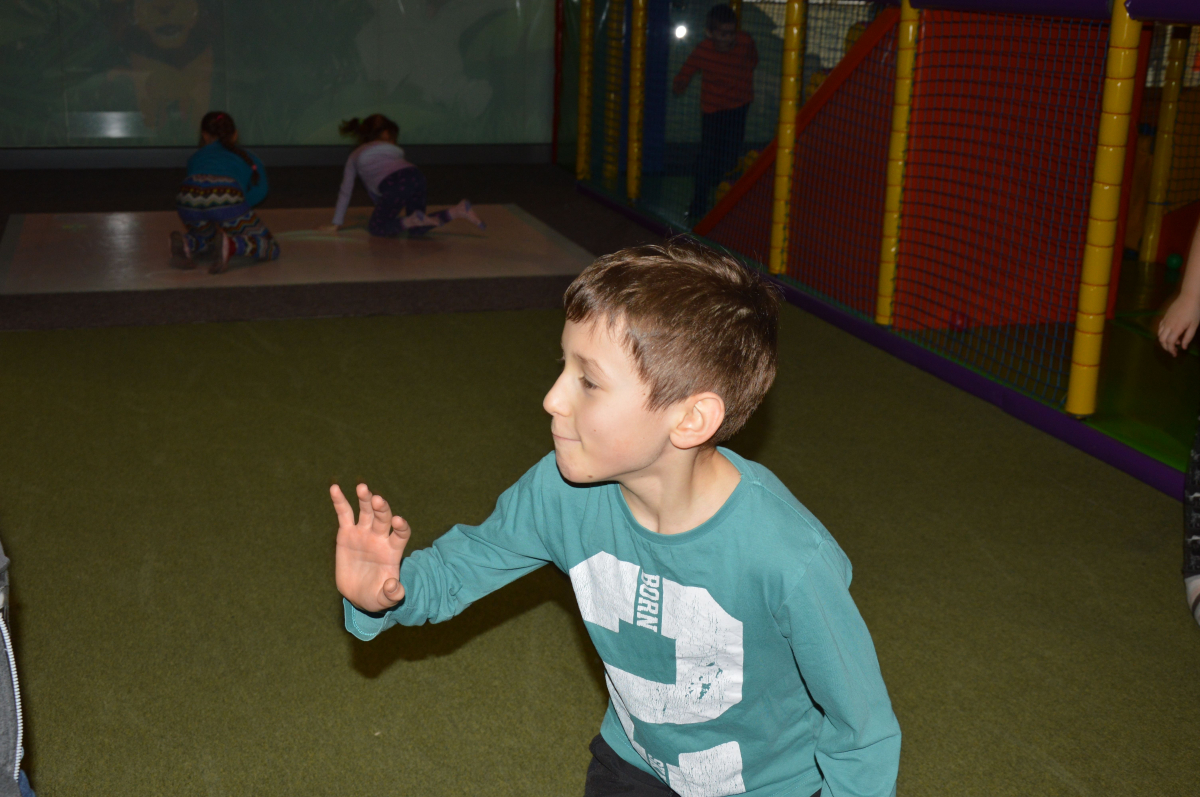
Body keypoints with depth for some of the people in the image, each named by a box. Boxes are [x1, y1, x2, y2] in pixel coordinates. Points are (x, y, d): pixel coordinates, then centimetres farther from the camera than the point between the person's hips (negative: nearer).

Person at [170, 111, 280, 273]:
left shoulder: (197, 156, 37)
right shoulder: (248, 158, 32)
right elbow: (260, 190, 18)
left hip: (189, 201, 3)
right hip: (227, 200, -3)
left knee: (204, 238, 37)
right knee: (271, 249, 13)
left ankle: (186, 243, 1)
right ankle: (231, 245, -17)